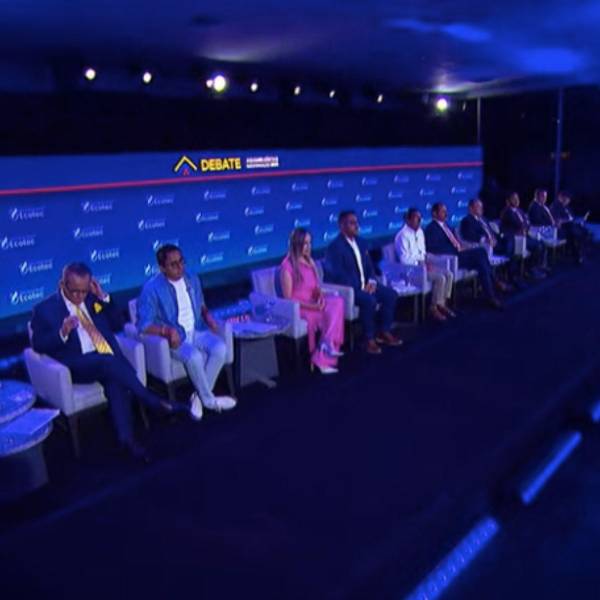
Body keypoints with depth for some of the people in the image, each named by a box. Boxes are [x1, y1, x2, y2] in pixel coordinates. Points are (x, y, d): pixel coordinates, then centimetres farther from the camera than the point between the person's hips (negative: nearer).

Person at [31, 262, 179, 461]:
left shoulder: (93, 299, 16)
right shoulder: (45, 309, 4)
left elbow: (118, 325, 15)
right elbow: (38, 345, -2)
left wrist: (104, 297, 4)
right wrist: (62, 333, -20)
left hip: (108, 360, 4)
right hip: (76, 365, -3)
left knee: (116, 381, -30)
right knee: (109, 363, -34)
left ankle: (127, 438, -34)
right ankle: (155, 402, -25)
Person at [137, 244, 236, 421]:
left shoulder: (192, 280, 8)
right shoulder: (152, 288, -10)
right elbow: (144, 325, -13)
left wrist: (207, 316, 1)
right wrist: (166, 330, -31)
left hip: (197, 331, 5)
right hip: (174, 338, -5)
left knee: (220, 348, -25)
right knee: (195, 356, -35)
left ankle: (199, 396, -12)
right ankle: (209, 399, -10)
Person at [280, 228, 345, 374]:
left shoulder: (310, 262, 12)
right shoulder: (287, 266, -12)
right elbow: (288, 298, -14)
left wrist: (320, 297, -10)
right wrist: (312, 306, -21)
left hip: (313, 304, 7)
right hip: (297, 308, -6)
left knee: (337, 302, -23)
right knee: (327, 314, -29)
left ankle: (327, 342, -30)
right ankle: (323, 359, -19)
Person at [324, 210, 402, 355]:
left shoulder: (360, 242, 12)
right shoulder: (335, 246, -14)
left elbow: (369, 265, 16)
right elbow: (339, 275, -20)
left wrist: (372, 281, -5)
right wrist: (360, 287, -22)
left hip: (364, 284, 9)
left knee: (391, 294, -5)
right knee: (369, 300, -32)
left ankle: (384, 332, 6)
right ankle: (369, 339, -17)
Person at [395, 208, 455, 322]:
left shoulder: (420, 232, 11)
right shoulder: (403, 235, -16)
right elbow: (404, 259, -20)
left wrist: (426, 262, -2)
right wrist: (422, 264, -19)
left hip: (422, 264, 9)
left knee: (449, 274, -6)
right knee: (440, 278, -24)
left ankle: (441, 304, 3)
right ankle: (433, 308, -9)